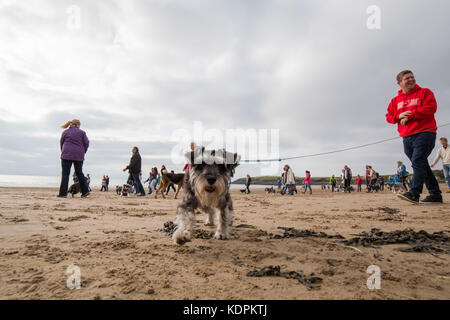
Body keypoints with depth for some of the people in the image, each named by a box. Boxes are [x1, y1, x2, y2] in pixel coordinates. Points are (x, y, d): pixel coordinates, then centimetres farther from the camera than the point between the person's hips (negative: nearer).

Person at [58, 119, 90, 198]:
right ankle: (85, 191, 8)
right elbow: (86, 143, 1)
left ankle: (63, 193, -1)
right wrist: (83, 152, 13)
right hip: (79, 156, 1)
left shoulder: (65, 132, 10)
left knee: (65, 174, 2)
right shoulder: (82, 132, 5)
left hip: (66, 155, 0)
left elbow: (61, 143, 13)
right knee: (79, 173, 11)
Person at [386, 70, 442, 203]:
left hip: (424, 133, -5)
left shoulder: (425, 92, 5)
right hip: (406, 137, 5)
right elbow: (388, 116, 15)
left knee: (417, 162, -19)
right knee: (422, 166, 8)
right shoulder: (395, 100, 17)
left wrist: (409, 115, -10)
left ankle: (414, 193, -24)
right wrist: (399, 116, -6)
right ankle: (435, 194, 15)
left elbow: (430, 108, -9)